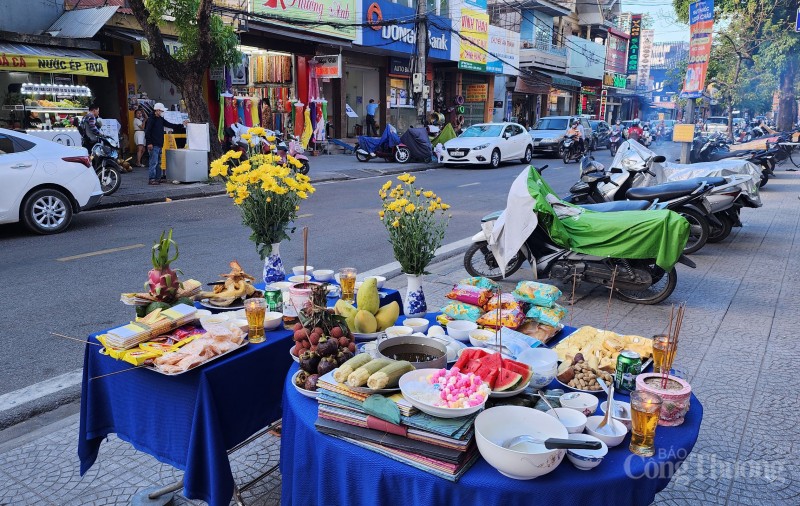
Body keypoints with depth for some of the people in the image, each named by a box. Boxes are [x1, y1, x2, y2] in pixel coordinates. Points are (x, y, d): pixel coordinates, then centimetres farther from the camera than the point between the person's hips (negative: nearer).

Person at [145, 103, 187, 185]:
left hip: (159, 145, 9)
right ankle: (151, 179, -7)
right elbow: (147, 132, -14)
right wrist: (149, 143, -20)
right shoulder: (151, 119, -9)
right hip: (153, 145, -9)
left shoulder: (161, 119, 16)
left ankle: (156, 178, 19)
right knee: (153, 162, -9)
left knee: (158, 162, 12)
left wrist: (182, 125, 15)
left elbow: (170, 125, 21)